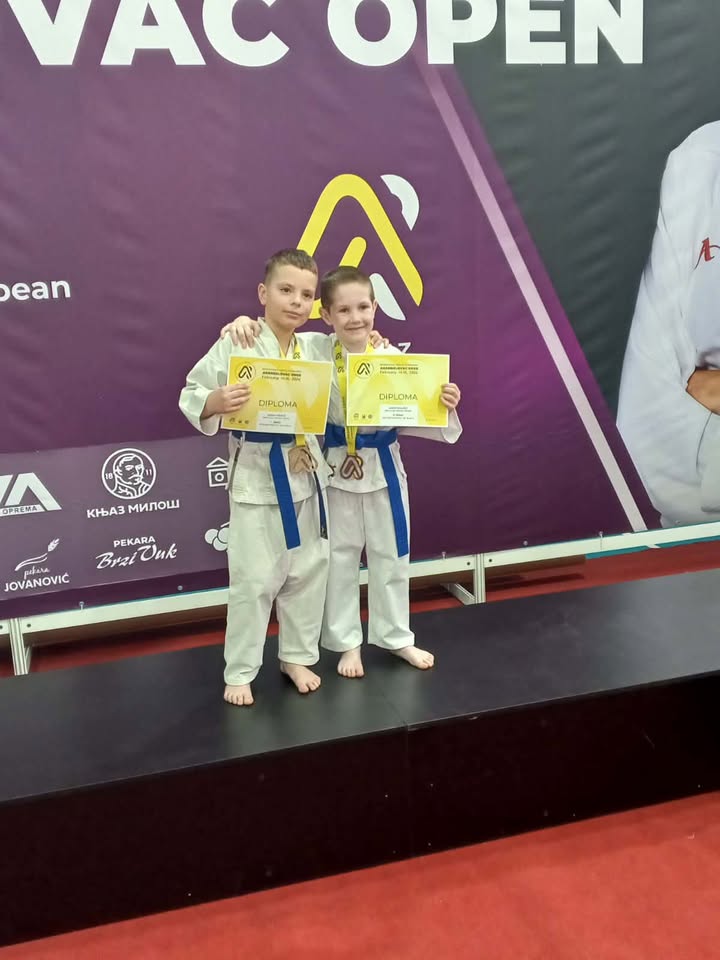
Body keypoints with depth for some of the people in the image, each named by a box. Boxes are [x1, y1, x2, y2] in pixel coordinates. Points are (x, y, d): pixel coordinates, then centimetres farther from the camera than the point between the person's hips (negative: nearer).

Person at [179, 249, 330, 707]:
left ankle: (298, 656, 32)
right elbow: (191, 394, -11)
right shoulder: (234, 345, -11)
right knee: (255, 579, 1)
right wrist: (215, 403, -32)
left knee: (309, 571, 13)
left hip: (307, 474, 6)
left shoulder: (312, 350, 5)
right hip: (257, 478, -5)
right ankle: (240, 671, 18)